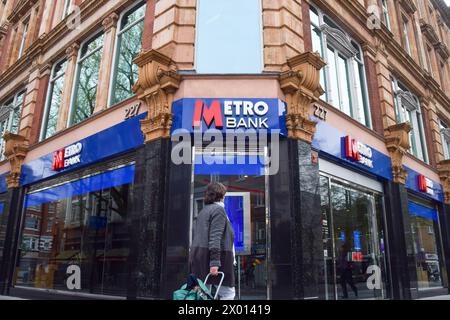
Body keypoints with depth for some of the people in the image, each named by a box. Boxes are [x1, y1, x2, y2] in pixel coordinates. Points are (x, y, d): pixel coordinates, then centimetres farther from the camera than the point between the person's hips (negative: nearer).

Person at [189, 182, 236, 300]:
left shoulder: (202, 211, 19)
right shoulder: (218, 209, -5)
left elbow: (195, 236, 18)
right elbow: (215, 237, -16)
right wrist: (214, 262, -21)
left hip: (198, 255, 8)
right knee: (228, 293, -1)